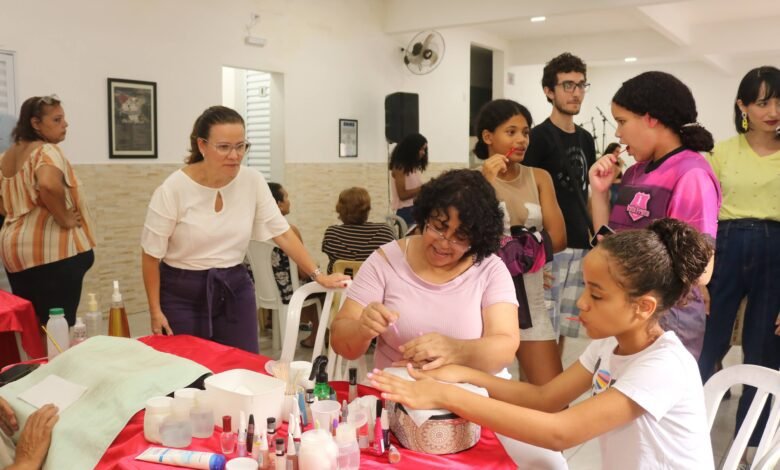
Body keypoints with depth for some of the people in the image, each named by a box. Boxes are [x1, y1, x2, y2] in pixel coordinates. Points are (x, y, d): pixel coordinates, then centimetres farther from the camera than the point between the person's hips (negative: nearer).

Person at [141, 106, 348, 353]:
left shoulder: (253, 181, -6)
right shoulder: (172, 189, -15)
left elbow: (282, 233, -1)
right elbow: (152, 255, -7)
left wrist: (318, 275, -5)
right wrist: (155, 311, -7)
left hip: (235, 289, 3)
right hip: (182, 294, -2)